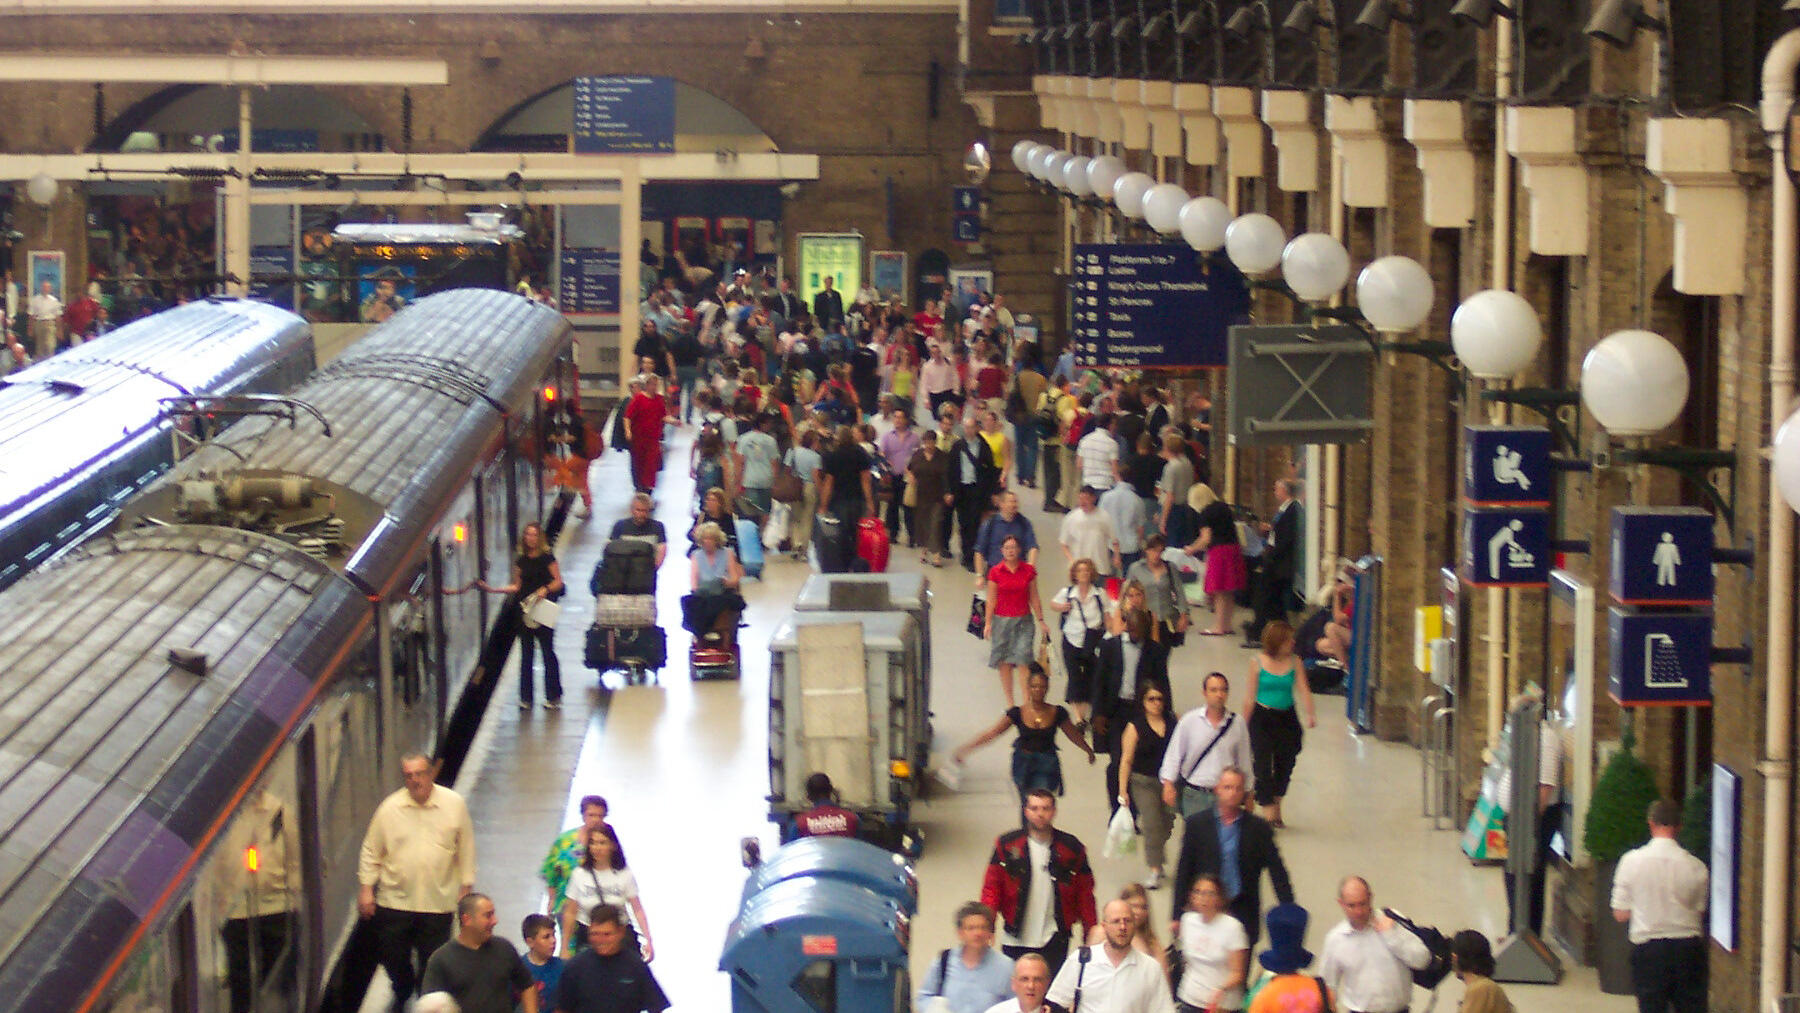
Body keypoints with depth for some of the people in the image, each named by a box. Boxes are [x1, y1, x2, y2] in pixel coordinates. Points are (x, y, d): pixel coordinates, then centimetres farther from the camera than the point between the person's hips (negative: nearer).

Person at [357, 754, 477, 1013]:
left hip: (438, 902, -1)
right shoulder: (390, 807, -4)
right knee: (393, 957, 14)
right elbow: (371, 852, 4)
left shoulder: (454, 804, -4)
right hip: (395, 901, 1)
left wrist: (466, 887, 5)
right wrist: (366, 889, 1)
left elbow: (466, 849, 4)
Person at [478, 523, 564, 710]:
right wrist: (493, 589, 11)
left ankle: (553, 696, 6)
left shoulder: (546, 557, -4)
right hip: (524, 610, 5)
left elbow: (558, 581, -4)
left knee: (548, 651, -2)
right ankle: (526, 698, 12)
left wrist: (545, 589, -22)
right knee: (526, 654, 7)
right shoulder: (521, 561, 9)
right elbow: (517, 586, 16)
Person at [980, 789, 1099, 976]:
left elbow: (1084, 894, 6)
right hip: (1016, 941, 0)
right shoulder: (1007, 845, 1)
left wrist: (1091, 934, 3)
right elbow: (991, 889, 1)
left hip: (1055, 940, 0)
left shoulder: (1071, 847, 2)